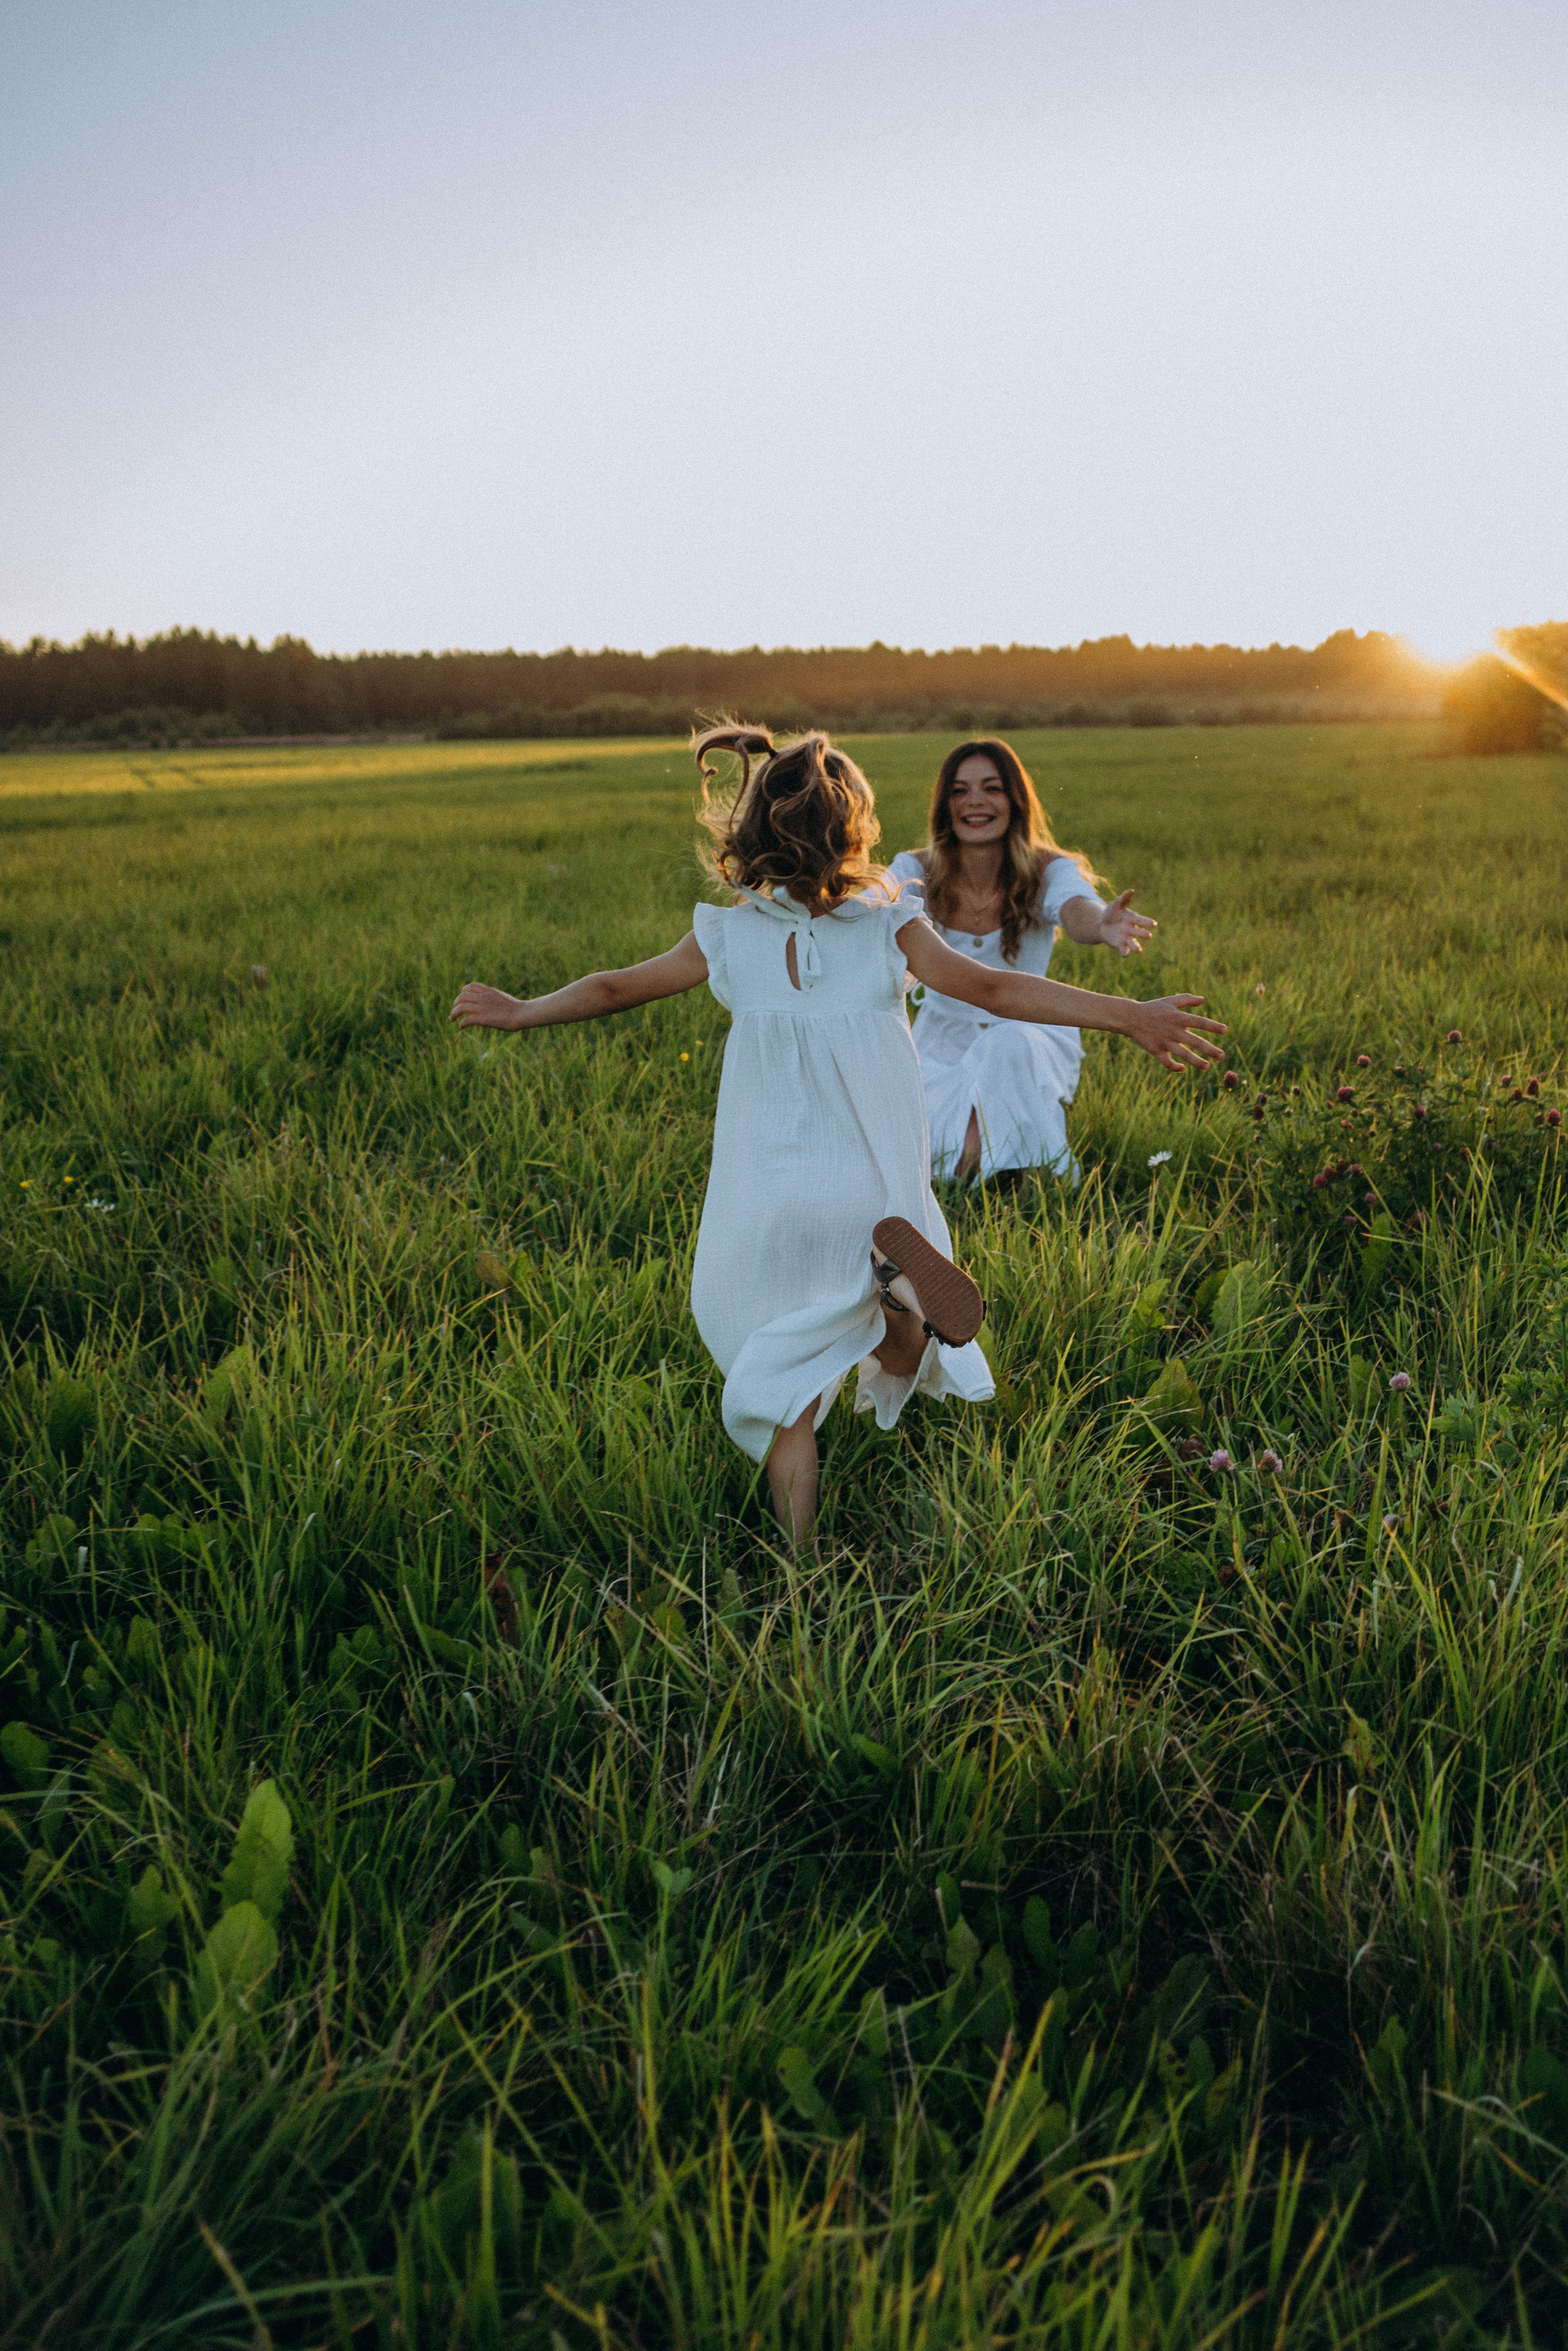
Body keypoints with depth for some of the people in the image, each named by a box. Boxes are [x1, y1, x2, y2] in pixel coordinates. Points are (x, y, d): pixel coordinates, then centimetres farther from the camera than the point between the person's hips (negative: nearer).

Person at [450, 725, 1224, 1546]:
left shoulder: (727, 936, -2)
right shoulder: (888, 925, -5)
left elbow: (614, 989, 9)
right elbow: (993, 990, -9)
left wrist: (523, 1010, 26)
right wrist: (1128, 1014, -5)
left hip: (767, 1201, 0)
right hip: (875, 1190, 0)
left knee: (787, 1387, 15)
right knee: (902, 1364, 16)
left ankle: (800, 1558, 9)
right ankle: (898, 1271, -18)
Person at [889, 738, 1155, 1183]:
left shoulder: (1048, 870, -16)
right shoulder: (918, 870, -11)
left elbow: (1076, 911, -39)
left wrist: (1100, 925, -65)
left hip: (1029, 1035, -1)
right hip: (943, 1042, 1)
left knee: (1010, 1047, -36)